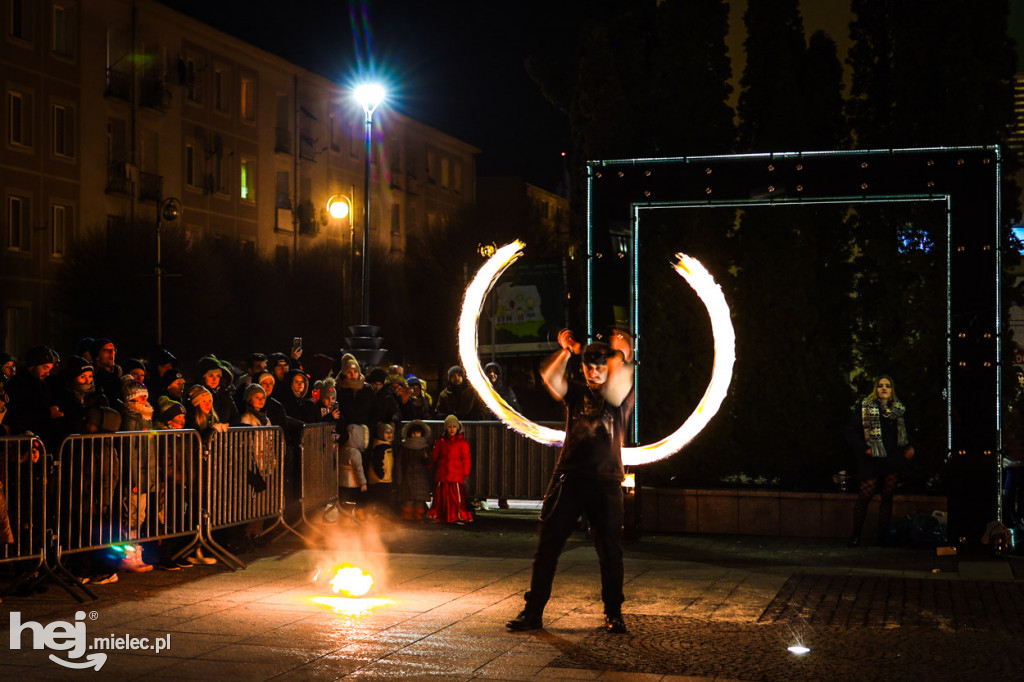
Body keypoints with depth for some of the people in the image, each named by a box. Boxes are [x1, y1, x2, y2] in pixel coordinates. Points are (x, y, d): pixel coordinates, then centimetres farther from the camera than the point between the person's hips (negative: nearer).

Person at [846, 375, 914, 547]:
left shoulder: (899, 410, 14)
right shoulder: (865, 408, 3)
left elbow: (905, 434, 22)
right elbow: (851, 433, 0)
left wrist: (909, 448, 4)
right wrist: (864, 449, -10)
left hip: (893, 460, 4)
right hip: (872, 460, -3)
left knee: (888, 496, 5)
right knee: (865, 495, -8)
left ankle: (883, 535, 13)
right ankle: (855, 535, 4)